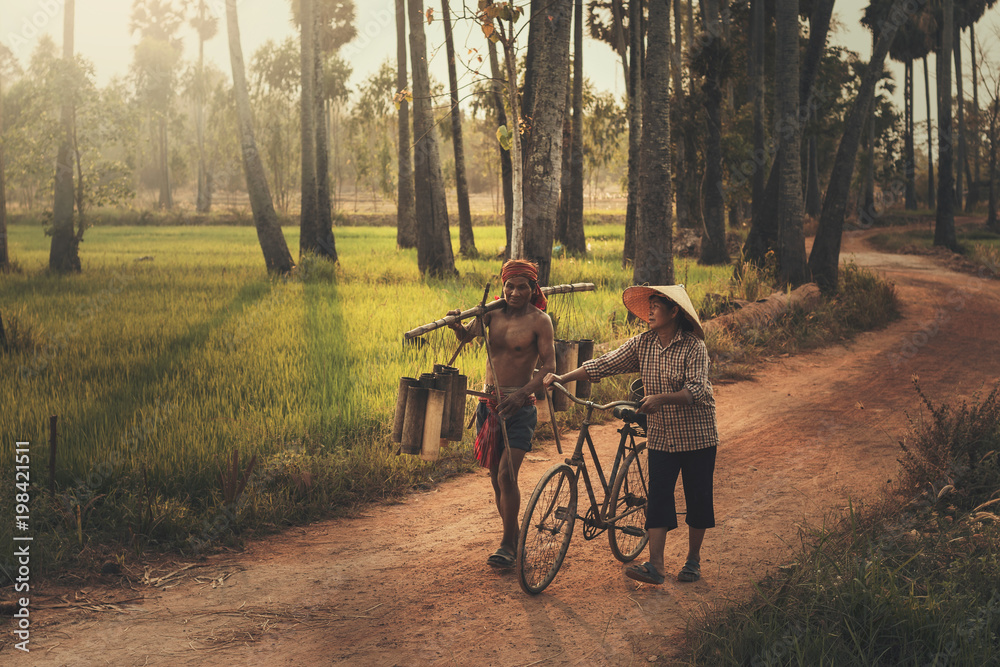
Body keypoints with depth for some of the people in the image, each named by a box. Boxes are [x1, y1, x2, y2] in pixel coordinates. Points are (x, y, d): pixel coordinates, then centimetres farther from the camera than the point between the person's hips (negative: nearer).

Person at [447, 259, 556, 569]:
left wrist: (522, 393, -27)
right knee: (495, 477, 10)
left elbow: (549, 366, -13)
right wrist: (457, 325, -17)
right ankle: (515, 538, 25)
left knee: (506, 475, -14)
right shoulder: (494, 312, 5)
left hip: (519, 407, -5)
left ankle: (508, 544, 0)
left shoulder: (539, 320, -8)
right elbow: (468, 335, 7)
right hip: (489, 403, 5)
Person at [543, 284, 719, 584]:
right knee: (658, 496, -4)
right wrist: (562, 378, -10)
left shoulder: (694, 346, -15)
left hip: (697, 435, -4)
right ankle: (655, 564, -7)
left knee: (697, 496, 5)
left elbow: (696, 391, -25)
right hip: (661, 435, 4)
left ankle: (693, 557, 22)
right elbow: (604, 364, -3)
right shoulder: (643, 343, -1)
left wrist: (661, 398, -40)